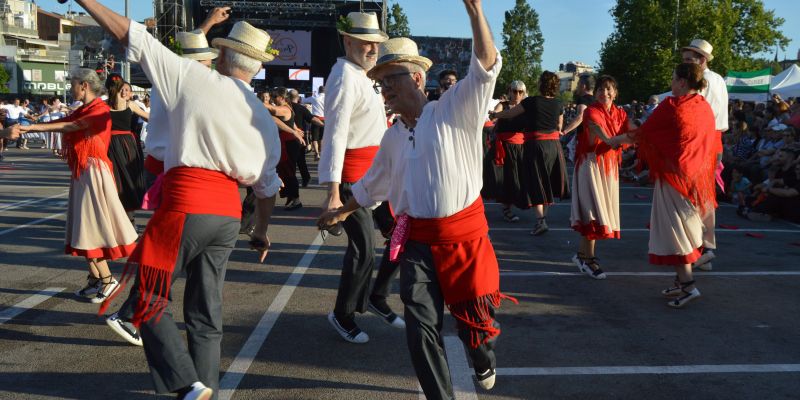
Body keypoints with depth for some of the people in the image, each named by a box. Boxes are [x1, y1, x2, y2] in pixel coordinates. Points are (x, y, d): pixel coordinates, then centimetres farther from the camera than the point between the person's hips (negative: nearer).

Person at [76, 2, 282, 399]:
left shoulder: (191, 76, -2)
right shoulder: (265, 120, 10)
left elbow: (130, 36, 1)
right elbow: (267, 185, 16)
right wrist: (262, 231, 29)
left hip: (184, 208, -5)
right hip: (229, 213, 5)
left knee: (148, 299, 8)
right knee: (206, 310, 15)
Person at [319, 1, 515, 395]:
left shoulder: (453, 111, -6)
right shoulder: (393, 136, 11)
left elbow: (485, 67, -21)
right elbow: (373, 184, 27)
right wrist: (343, 211, 35)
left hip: (466, 233, -4)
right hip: (417, 240, 4)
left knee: (474, 315, 12)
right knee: (421, 327, 0)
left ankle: (484, 362, 47)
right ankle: (440, 395, 17)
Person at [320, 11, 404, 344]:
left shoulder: (361, 76, 16)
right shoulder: (344, 77, -15)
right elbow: (335, 136, -21)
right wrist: (333, 193, -26)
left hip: (376, 172, 10)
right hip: (352, 175, -10)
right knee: (364, 247, -7)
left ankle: (375, 298, 28)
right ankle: (342, 316, 13)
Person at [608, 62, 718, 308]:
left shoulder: (672, 106, -14)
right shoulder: (705, 107, 6)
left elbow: (643, 133, -7)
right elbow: (711, 144, 16)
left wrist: (614, 140, 8)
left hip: (673, 175, -7)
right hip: (697, 176, 7)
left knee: (673, 228, -2)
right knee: (687, 227, 13)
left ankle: (687, 285, -6)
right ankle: (682, 281, 20)